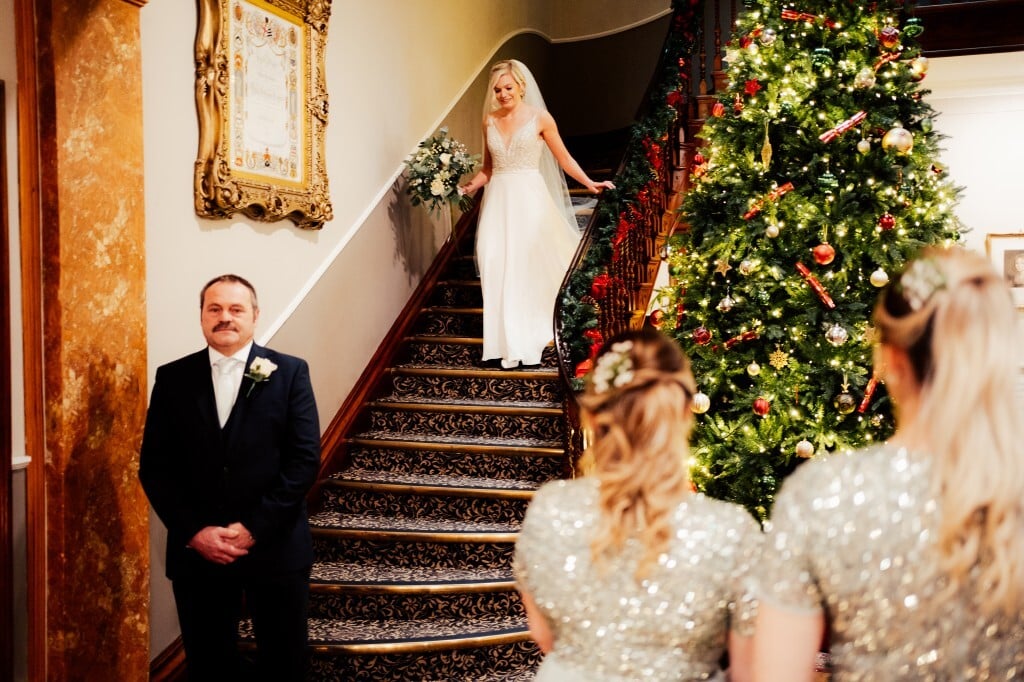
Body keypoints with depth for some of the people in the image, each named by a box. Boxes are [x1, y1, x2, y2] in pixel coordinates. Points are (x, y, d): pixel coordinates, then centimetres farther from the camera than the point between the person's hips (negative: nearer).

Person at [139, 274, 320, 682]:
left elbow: (304, 459, -6)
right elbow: (154, 467, 2)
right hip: (196, 551, 1)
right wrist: (194, 532, -9)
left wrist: (254, 528, -12)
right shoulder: (173, 378, 5)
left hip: (275, 546, -1)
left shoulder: (290, 373, 0)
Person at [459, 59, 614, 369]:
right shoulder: (490, 121, 10)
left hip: (530, 197, -3)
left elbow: (564, 158, 3)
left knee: (533, 262, -3)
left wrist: (589, 183, -7)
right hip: (499, 199, 3)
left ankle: (534, 331, 12)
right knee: (497, 264, -6)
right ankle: (510, 340, 0)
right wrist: (471, 185, 0)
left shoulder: (539, 118, 1)